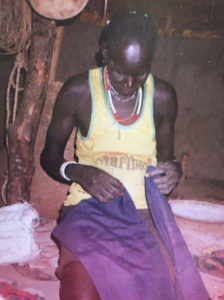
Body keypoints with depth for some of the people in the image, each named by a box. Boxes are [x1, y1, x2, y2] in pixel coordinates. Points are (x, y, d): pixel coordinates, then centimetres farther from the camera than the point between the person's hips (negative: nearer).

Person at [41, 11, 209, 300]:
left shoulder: (163, 96, 6)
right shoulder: (78, 91, -2)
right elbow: (50, 156, 7)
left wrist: (173, 170, -5)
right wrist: (80, 173, -14)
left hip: (144, 212, 2)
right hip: (88, 209, -2)